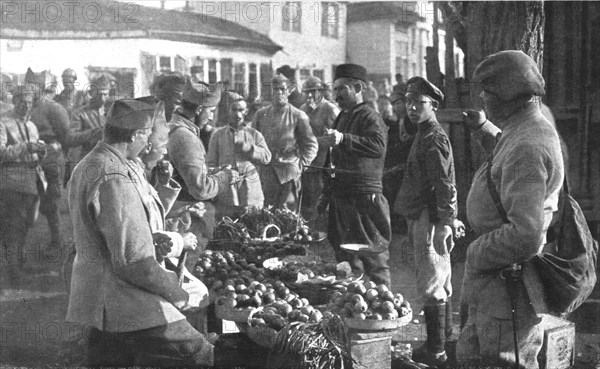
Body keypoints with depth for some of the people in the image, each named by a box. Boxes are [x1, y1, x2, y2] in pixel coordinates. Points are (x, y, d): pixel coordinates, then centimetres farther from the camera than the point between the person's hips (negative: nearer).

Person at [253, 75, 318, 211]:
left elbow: (311, 144, 5)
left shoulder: (298, 116, 1)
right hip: (264, 173, 3)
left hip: (288, 175, -3)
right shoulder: (261, 114, 11)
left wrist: (301, 164, -4)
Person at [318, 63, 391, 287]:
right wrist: (326, 194, 23)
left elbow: (378, 146, -30)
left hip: (365, 199, -9)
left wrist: (343, 139, -39)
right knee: (344, 259, 13)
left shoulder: (370, 117, -9)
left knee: (374, 260, -4)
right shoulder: (341, 118, 19)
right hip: (341, 199, 9)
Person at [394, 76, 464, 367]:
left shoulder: (433, 139, -16)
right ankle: (444, 339, 30)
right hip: (423, 218, 11)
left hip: (429, 220, -11)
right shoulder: (427, 135, 16)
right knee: (441, 284, 18)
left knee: (431, 287, -5)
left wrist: (444, 223, -25)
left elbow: (444, 185, -22)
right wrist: (449, 219, 25)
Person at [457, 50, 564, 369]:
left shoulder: (527, 148, -25)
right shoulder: (537, 128, 9)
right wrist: (484, 128, 24)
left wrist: (475, 254, -18)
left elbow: (526, 236, -33)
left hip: (509, 284, -11)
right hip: (500, 283, 11)